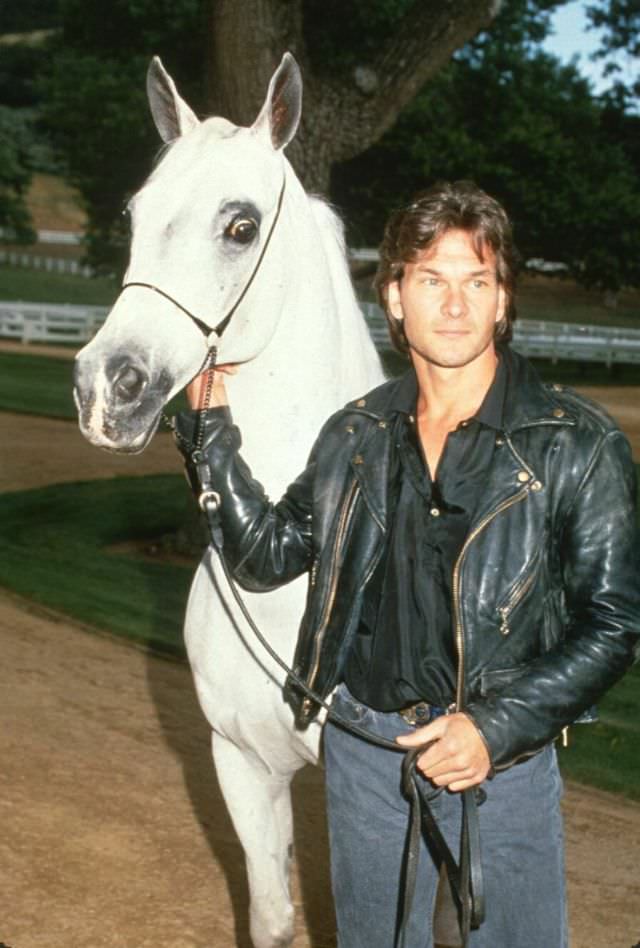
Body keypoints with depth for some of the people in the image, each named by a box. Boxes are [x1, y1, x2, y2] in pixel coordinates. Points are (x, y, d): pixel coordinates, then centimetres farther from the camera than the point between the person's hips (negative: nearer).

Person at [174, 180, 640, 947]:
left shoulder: (576, 445, -11)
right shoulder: (357, 435, 1)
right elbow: (265, 558, 8)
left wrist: (497, 728, -20)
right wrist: (211, 431, 0)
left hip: (504, 761, -3)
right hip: (361, 749, 4)